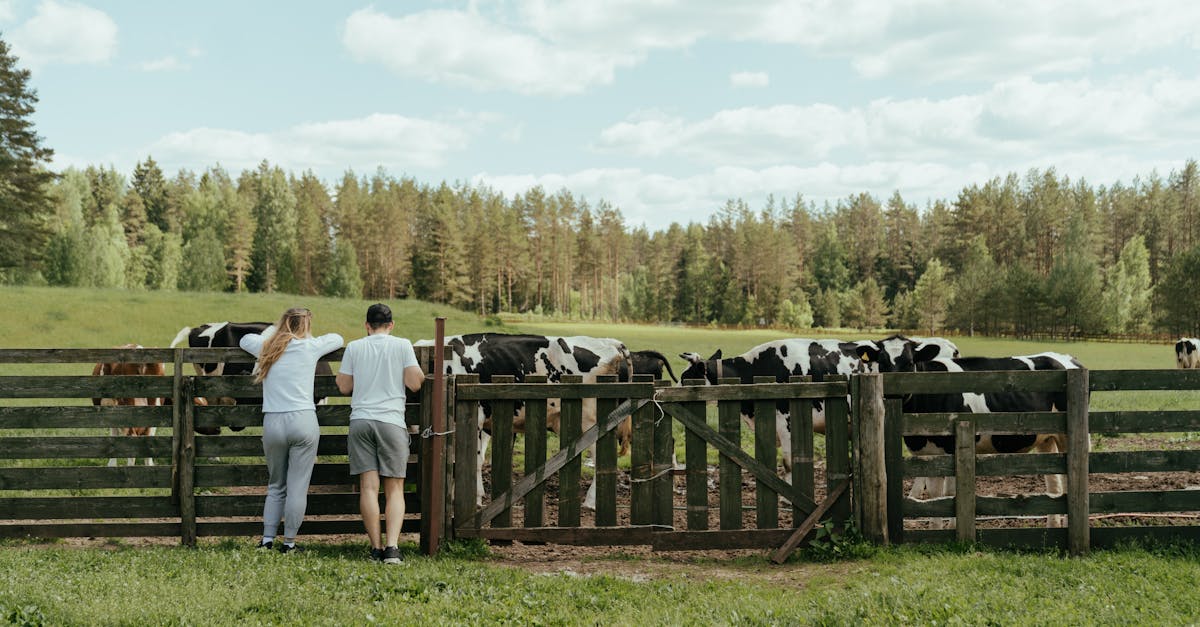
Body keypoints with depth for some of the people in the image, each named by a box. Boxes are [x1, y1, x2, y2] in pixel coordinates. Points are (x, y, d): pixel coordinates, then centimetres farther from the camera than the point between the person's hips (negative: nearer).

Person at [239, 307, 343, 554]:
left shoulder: (266, 348, 12)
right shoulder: (310, 347, 5)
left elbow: (245, 339, 34)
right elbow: (337, 339, 24)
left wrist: (272, 333, 37)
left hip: (272, 423, 3)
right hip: (303, 422, -3)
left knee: (275, 486, 16)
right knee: (297, 487, 1)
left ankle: (267, 539, 13)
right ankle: (289, 542, 4)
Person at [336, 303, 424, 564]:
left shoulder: (354, 347, 9)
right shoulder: (402, 345, 3)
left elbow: (344, 387, 11)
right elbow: (415, 384, -1)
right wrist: (421, 372, 20)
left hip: (360, 420, 1)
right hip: (392, 422, -1)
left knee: (369, 487, 1)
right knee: (394, 488, 1)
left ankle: (376, 548, -1)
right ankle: (392, 547, -12)